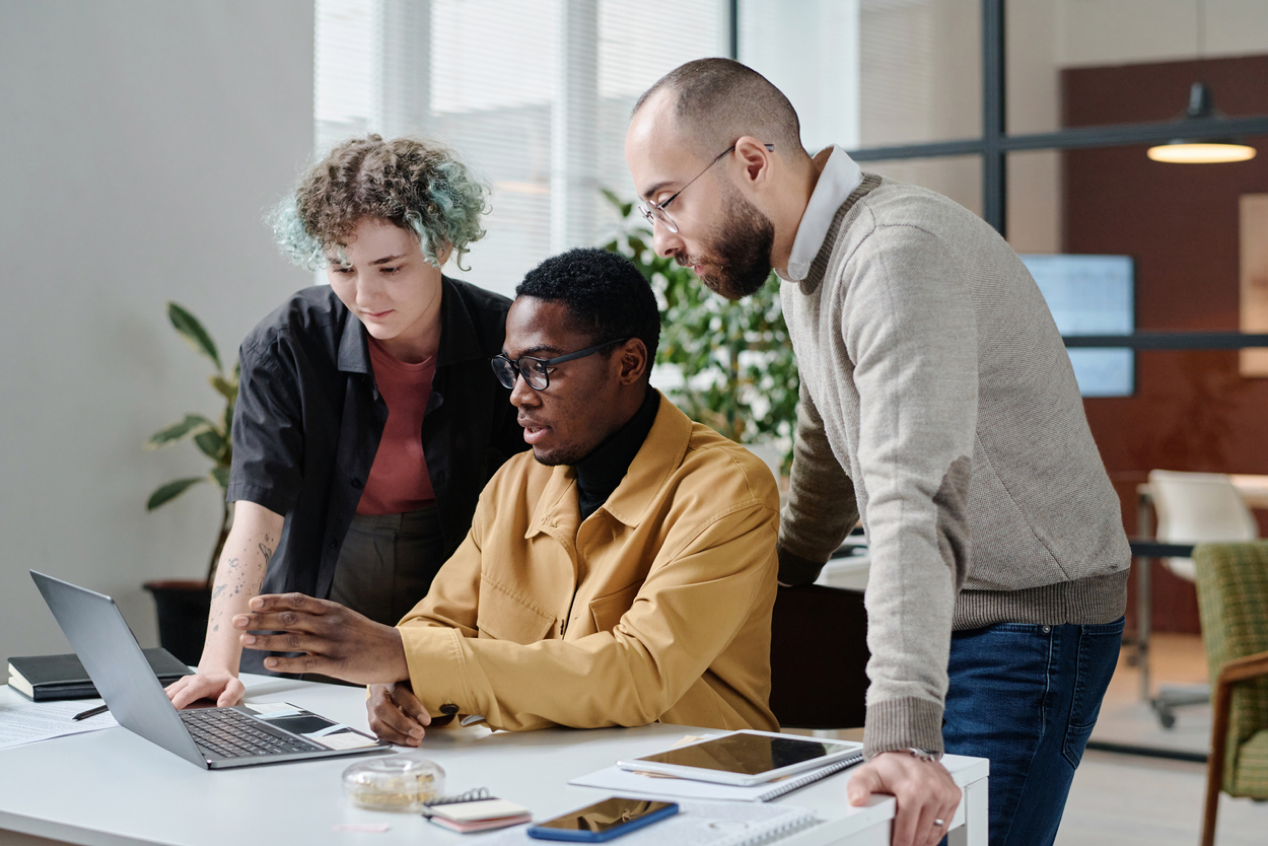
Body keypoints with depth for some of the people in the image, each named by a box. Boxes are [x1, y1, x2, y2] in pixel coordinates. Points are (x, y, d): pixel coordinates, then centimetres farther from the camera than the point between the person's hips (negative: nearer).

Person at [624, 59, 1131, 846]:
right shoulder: (808, 258, 7)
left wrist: (903, 729, -42)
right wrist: (778, 582, 30)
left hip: (1030, 621, -9)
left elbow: (917, 499, -36)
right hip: (942, 615, 9)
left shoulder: (898, 255, -25)